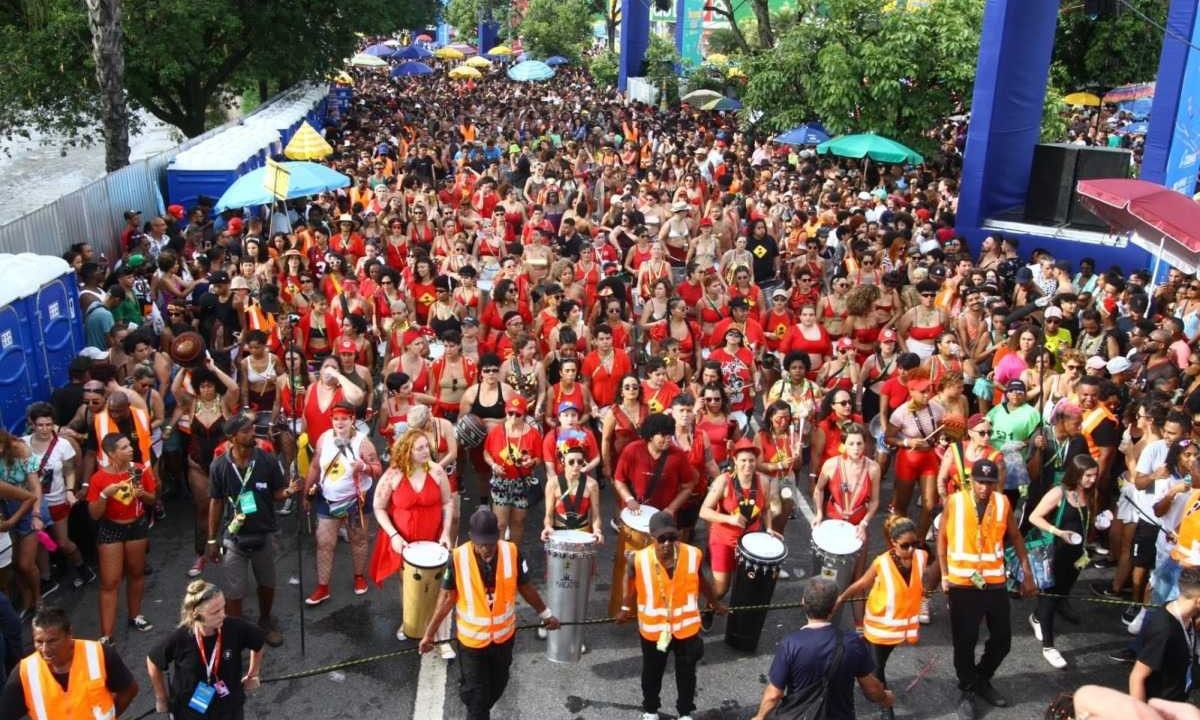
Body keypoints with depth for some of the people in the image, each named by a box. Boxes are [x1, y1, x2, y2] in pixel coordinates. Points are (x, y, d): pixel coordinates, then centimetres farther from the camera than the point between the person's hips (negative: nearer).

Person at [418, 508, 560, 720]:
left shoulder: (511, 552, -18)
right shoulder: (458, 558, -23)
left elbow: (525, 587, -2)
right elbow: (447, 596, -12)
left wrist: (545, 614, 7)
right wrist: (430, 632, -9)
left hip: (504, 634, 3)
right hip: (472, 638, -3)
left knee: (498, 685, 23)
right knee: (476, 692, 6)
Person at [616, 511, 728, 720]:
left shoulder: (692, 554, -21)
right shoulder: (639, 560, -25)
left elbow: (700, 581, 1)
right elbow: (631, 584, -1)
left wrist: (715, 603, 16)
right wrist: (626, 608, 10)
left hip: (686, 626, 1)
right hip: (653, 628, -1)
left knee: (686, 672, 21)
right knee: (652, 672, 23)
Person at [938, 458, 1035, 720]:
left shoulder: (1003, 502, -3)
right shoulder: (955, 502, -10)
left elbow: (1015, 537, 9)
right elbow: (942, 538, -1)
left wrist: (1028, 574, 7)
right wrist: (944, 574, -5)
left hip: (994, 582, 3)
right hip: (962, 584, -3)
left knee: (1002, 638, 11)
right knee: (965, 641, 6)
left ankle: (982, 680, 36)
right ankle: (967, 692, 25)